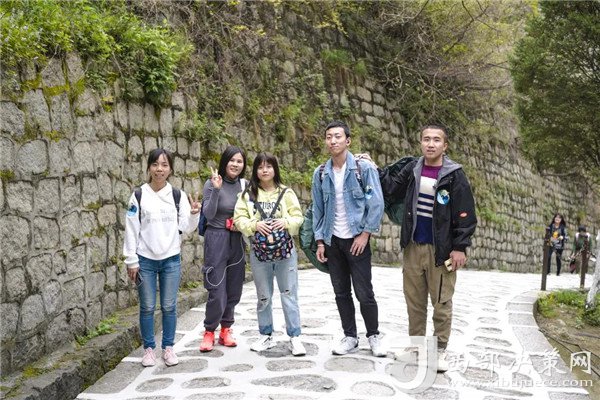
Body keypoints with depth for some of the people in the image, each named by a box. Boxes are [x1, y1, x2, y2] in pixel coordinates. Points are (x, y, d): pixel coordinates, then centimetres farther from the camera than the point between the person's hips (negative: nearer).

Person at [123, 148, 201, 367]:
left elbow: (186, 227, 0)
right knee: (147, 307, 7)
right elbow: (131, 229, -2)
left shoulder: (178, 195, 2)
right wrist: (131, 260, -4)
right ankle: (149, 349, 22)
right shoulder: (139, 195, -2)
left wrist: (194, 213, -20)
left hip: (171, 259, 1)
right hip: (145, 260, -1)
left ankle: (168, 347, 22)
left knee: (169, 306, 8)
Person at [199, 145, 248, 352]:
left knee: (234, 289, 9)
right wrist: (216, 190, -27)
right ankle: (209, 332, 12)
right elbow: (208, 214, -17)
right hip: (217, 239, -4)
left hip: (237, 241, 4)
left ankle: (226, 329, 24)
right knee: (217, 290, -6)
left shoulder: (244, 185, 4)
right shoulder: (211, 183, -7)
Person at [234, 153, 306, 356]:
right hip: (259, 252, 1)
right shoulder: (248, 194, 3)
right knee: (263, 296, 11)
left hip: (285, 250, -1)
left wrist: (286, 222, -20)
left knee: (289, 294, 2)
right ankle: (266, 336, 25)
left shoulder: (286, 193, 2)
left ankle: (295, 337, 10)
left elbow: (298, 218, -1)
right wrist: (255, 225, -19)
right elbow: (239, 219, -2)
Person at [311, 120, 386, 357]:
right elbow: (318, 209, 8)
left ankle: (373, 336, 19)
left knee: (364, 293, 1)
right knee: (341, 293, 10)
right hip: (332, 241, 4)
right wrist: (319, 241, 4)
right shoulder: (320, 174, 5)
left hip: (357, 239, -4)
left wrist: (366, 233, -12)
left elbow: (376, 203, -9)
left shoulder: (364, 168, -7)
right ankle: (350, 337, 22)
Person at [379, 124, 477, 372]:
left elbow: (465, 214, -9)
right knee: (414, 301, 14)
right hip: (413, 247, 4)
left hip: (441, 250, -4)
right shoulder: (412, 169, 4)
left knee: (441, 303, 6)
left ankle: (440, 350, 21)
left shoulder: (454, 175, -8)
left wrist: (460, 247, -12)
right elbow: (392, 189, 15)